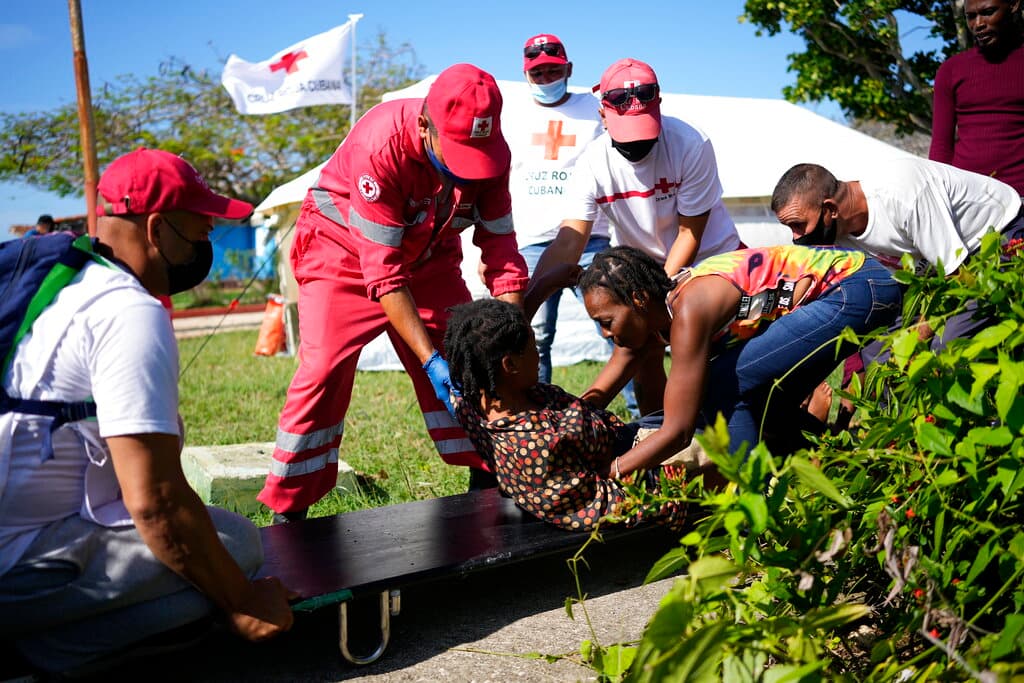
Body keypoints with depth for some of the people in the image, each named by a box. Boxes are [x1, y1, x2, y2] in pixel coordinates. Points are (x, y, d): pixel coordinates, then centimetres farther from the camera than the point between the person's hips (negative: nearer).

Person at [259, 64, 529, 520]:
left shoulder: (491, 153, -21)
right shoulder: (381, 145, -36)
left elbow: (501, 252, -16)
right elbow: (384, 272, -34)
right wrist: (430, 360, -37)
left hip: (428, 255, 5)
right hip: (345, 253, -4)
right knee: (324, 371, -14)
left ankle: (487, 484, 9)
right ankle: (287, 511, -5)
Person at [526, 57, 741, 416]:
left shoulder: (691, 145, -25)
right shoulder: (593, 161, -20)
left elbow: (690, 233, -18)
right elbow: (569, 241, -28)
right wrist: (525, 302, -41)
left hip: (709, 255, -2)